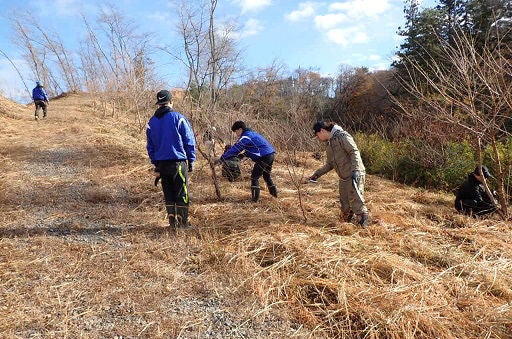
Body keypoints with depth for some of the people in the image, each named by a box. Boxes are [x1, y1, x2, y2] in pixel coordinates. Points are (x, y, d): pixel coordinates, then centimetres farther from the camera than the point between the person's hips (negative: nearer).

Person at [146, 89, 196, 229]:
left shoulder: (151, 122, 8)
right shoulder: (178, 118, -7)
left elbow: (150, 145, 13)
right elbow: (190, 141, -5)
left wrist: (155, 163, 19)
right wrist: (191, 161, 3)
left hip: (161, 164, 4)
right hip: (178, 162, -4)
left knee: (168, 193, 14)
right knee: (182, 193, 5)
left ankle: (172, 221, 16)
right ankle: (183, 222, 11)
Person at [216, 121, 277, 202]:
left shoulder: (245, 137, -10)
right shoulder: (252, 133, 20)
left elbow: (234, 150, -10)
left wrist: (221, 159, -5)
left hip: (264, 157, -10)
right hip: (271, 154, 10)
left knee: (254, 177, 0)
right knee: (267, 175, 27)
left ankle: (255, 198, 0)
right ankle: (274, 192, 35)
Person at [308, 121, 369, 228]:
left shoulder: (342, 136, -9)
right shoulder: (329, 144, 18)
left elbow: (354, 152, -18)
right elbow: (329, 165, 25)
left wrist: (355, 170, -27)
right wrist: (317, 174, 19)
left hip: (355, 175, -9)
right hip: (343, 178, 9)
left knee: (355, 199, -8)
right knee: (344, 201, 11)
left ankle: (364, 218, 8)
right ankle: (347, 222, 23)